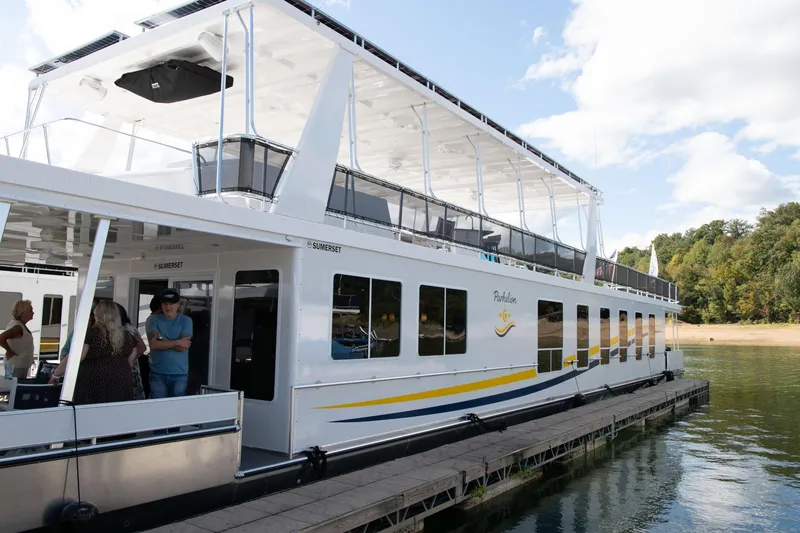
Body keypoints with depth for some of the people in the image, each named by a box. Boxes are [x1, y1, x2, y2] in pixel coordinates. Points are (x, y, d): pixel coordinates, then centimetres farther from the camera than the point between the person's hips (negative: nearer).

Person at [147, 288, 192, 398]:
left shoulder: (186, 321, 0)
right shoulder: (153, 320, 2)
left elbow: (183, 347, -10)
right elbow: (153, 344, -13)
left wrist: (161, 339, -10)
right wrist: (177, 342, -15)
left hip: (180, 374, 0)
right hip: (157, 373, 0)